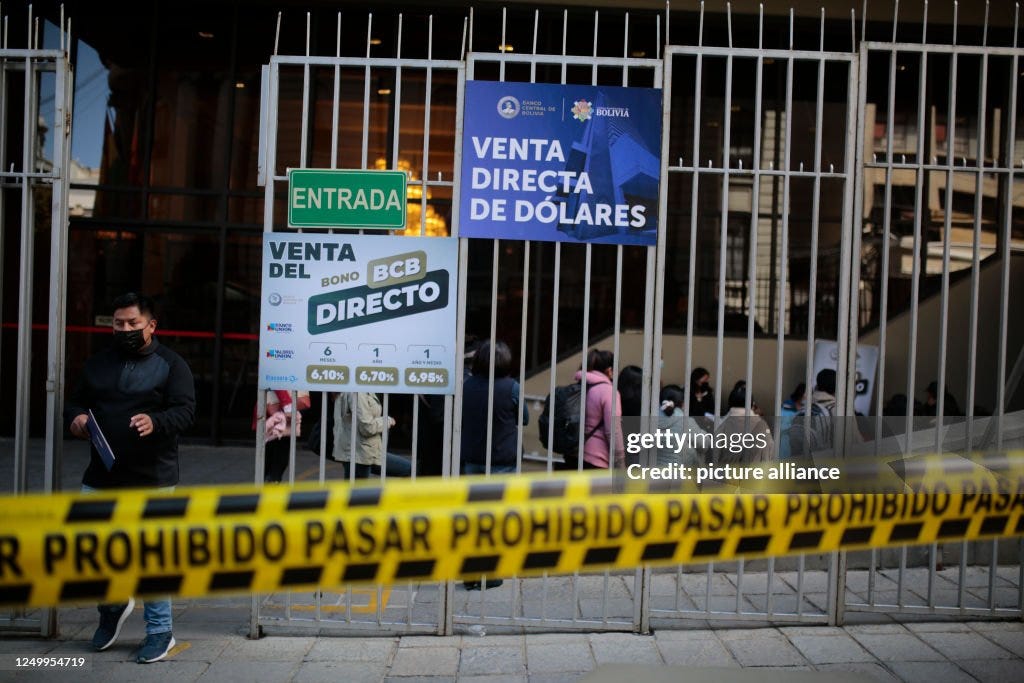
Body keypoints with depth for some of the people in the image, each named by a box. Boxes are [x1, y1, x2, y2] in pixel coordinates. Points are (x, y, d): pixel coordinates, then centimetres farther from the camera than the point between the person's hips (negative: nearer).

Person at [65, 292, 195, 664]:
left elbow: (185, 411, -11)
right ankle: (113, 605, 37)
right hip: (100, 479, 5)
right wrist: (76, 417, -5)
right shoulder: (98, 363, 12)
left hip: (152, 481, -5)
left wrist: (156, 422, -31)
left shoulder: (171, 364, -3)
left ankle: (160, 630, 16)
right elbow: (74, 400, 19)